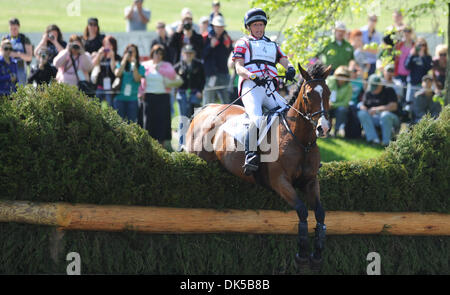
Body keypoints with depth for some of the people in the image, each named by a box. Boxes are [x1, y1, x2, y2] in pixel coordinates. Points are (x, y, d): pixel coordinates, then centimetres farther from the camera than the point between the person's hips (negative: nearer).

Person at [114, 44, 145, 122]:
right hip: (120, 97, 0)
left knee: (132, 121, -2)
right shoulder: (120, 64, 10)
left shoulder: (140, 67, 7)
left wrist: (134, 65, -8)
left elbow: (137, 79, -7)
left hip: (133, 98, 0)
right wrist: (124, 60, -6)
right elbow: (117, 74, -9)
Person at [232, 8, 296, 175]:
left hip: (270, 90, 4)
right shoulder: (243, 44, 19)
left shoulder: (273, 46, 32)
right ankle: (251, 156, -33)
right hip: (251, 87, -4)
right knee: (257, 120, -31)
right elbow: (239, 68, 5)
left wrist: (290, 69, -8)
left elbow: (285, 61, 18)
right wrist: (252, 76, -17)